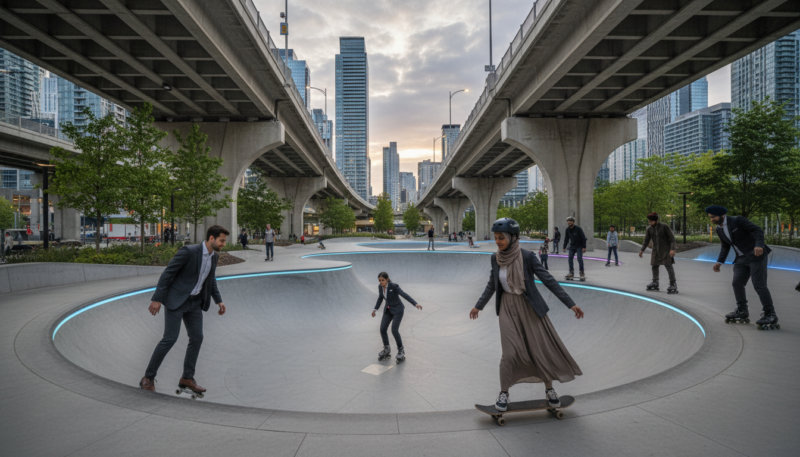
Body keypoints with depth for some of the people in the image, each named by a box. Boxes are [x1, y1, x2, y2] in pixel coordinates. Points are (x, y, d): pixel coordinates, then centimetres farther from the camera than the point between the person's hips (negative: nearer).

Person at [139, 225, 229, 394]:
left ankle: (187, 378, 12)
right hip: (175, 299, -7)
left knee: (197, 338, 0)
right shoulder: (188, 251, -21)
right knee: (170, 339, -11)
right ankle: (148, 378, 8)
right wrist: (157, 299, -18)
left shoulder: (214, 255, 3)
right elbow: (167, 273, -17)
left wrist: (219, 301, 10)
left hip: (194, 302, 7)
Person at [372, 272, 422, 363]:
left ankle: (401, 351, 2)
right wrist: (375, 309, 15)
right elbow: (380, 298, 13)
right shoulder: (380, 286, -4)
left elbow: (405, 295, -27)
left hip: (398, 310, -6)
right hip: (389, 310, 6)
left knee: (394, 330, -18)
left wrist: (416, 304, -38)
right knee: (382, 329, -6)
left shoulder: (394, 286, -22)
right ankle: (387, 350, 12)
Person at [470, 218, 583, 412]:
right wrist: (478, 306, 16)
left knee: (543, 348, 5)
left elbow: (548, 280, -12)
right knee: (510, 353, -6)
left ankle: (549, 389, 30)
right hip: (508, 307, 2)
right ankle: (503, 393, 16)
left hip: (530, 306, -1)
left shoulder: (527, 256, -16)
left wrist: (570, 304, -13)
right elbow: (492, 285, 9)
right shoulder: (496, 258, -6)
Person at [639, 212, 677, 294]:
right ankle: (655, 283, 18)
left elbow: (672, 238, -14)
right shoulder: (649, 229, -1)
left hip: (666, 249, -5)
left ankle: (673, 285, -12)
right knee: (654, 265, 7)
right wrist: (642, 250, -11)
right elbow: (646, 241, 2)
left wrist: (672, 249, -26)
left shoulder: (665, 226, -15)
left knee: (668, 265, -14)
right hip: (656, 250, 5)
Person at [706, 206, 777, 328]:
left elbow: (758, 230, -17)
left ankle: (770, 315, -4)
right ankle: (742, 311, 15)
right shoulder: (719, 229, 8)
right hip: (741, 259, 7)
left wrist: (759, 245, -34)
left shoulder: (738, 220, -12)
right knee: (737, 284, 3)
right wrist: (719, 262, 4)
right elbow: (725, 247, 15)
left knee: (759, 285, -11)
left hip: (756, 255, -7)